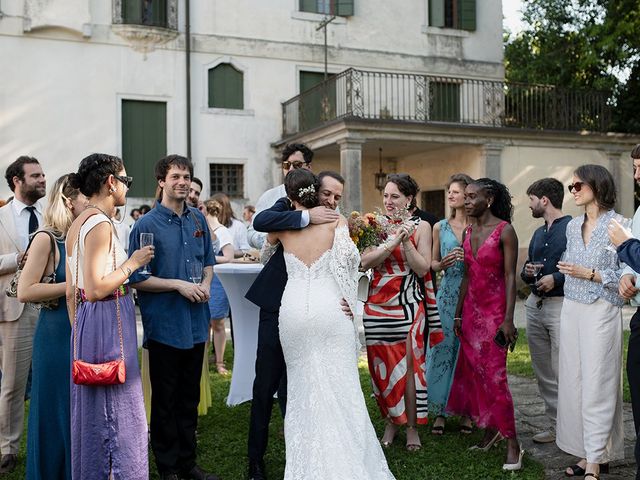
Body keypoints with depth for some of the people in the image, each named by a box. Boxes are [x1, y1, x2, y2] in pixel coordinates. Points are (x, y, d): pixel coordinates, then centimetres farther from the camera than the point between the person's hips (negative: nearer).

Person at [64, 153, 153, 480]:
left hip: (86, 321, 10)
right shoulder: (100, 224, -16)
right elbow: (95, 289, -24)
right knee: (121, 415, -1)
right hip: (109, 321, -10)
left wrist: (79, 334, 20)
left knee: (91, 413, 18)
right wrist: (132, 262, -13)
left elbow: (71, 292, 14)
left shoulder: (76, 225, 12)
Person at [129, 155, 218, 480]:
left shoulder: (198, 219, 6)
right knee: (165, 401, 8)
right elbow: (136, 278, -10)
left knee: (190, 398, 16)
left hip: (196, 323, 5)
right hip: (164, 325, -5)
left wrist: (206, 284, -3)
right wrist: (179, 285, -16)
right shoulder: (147, 225, -10)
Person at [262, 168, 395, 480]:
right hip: (330, 307, -2)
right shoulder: (336, 220, -1)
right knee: (339, 384, 5)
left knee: (302, 383, 12)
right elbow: (347, 254, -17)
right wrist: (347, 294, -1)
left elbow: (265, 253, 25)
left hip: (294, 310, 2)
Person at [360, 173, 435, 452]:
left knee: (408, 366, 2)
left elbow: (423, 269, -7)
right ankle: (391, 422, 24)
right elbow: (365, 262, -7)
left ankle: (412, 426, 16)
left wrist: (406, 241, -17)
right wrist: (392, 243, -18)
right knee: (382, 366, 8)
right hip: (377, 305, 3)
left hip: (407, 305, -3)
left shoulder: (420, 227, -1)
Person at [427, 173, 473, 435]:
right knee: (443, 349, 1)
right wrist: (446, 261, -8)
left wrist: (469, 258, -14)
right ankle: (440, 411, 10)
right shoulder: (440, 227, 9)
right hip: (448, 294, 2)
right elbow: (433, 264, 13)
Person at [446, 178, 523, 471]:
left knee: (494, 375, -8)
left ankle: (512, 444, 2)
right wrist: (458, 313, 12)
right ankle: (490, 430, 23)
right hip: (471, 309, 7)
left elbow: (510, 277, -12)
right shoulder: (468, 232, 9)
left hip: (495, 310, -7)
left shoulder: (504, 230, -10)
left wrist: (508, 319, -17)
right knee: (472, 371, 9)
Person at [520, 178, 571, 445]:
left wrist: (556, 279, -18)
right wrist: (527, 272, 3)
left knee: (562, 372, -9)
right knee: (543, 372, 11)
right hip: (535, 305, 8)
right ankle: (555, 425, 19)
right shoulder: (538, 234, 19)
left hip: (561, 305, -8)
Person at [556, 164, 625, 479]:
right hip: (571, 309, 7)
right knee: (573, 382, 7)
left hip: (601, 311, -7)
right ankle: (587, 454, 16)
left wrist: (589, 273, -16)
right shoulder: (573, 226, 13)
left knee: (596, 385, -4)